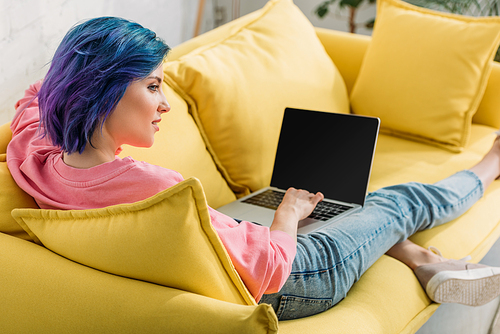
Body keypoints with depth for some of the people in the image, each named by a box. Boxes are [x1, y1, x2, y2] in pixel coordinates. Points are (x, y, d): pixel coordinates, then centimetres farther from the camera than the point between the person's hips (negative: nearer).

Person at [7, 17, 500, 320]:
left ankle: (423, 261, 34)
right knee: (401, 201, 15)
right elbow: (270, 265, -30)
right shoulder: (150, 188, -42)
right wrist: (289, 213, -9)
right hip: (293, 281, -8)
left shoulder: (35, 160, -16)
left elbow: (34, 98, 12)